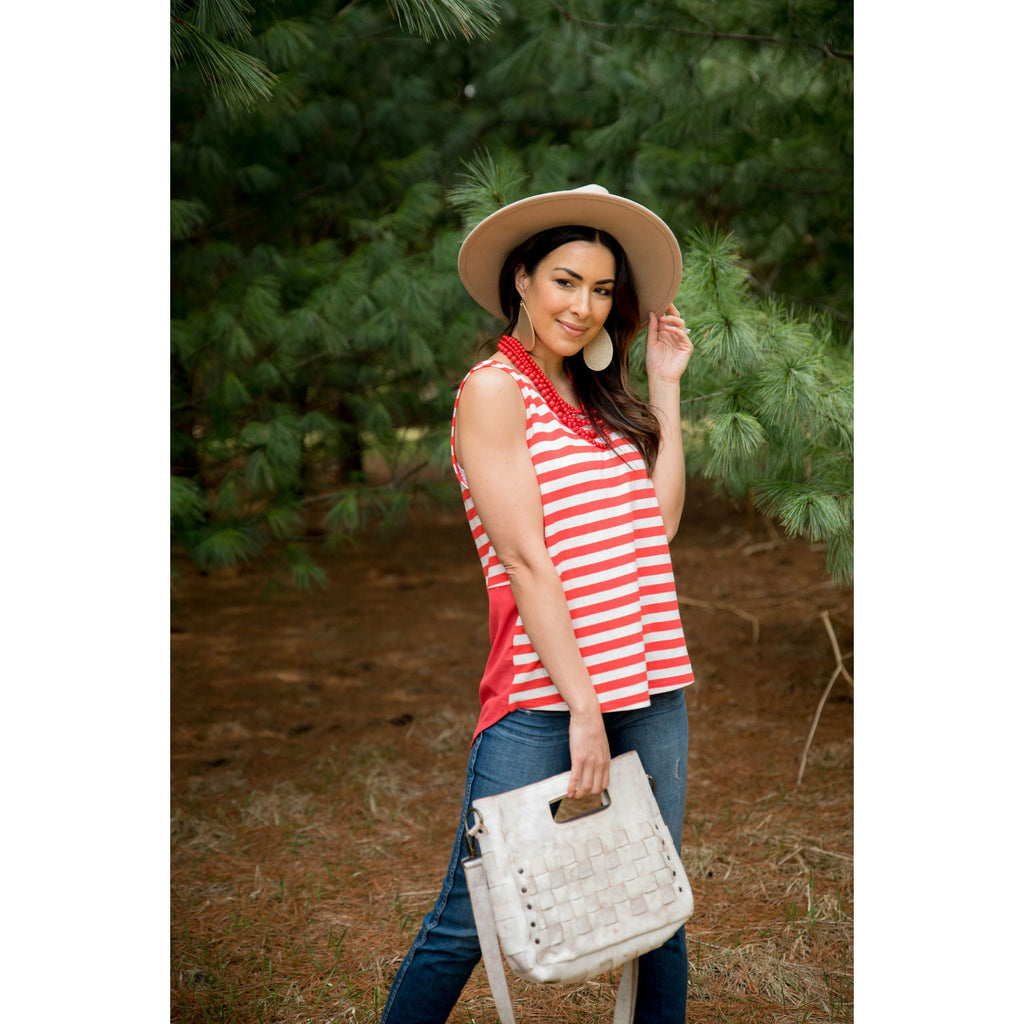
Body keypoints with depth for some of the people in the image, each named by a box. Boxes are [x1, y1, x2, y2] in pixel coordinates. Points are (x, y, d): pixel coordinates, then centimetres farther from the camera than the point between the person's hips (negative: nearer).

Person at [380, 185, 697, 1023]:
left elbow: (660, 521, 6)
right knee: (471, 917, -2)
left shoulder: (601, 399, 17)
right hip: (543, 692, -6)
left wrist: (666, 387, 11)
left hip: (651, 688, 7)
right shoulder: (494, 389, -4)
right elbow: (525, 558, -11)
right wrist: (582, 707, -16)